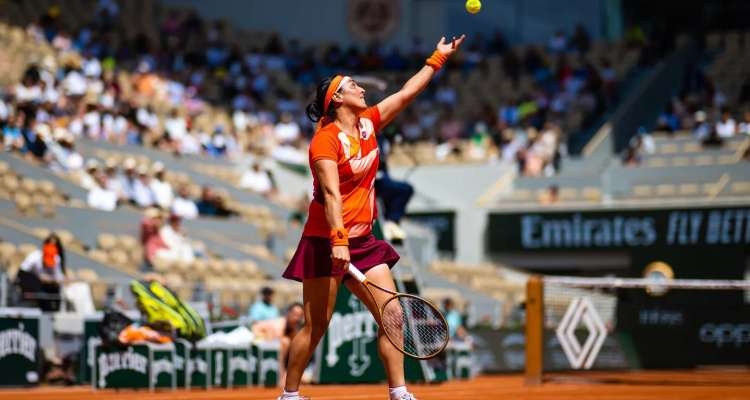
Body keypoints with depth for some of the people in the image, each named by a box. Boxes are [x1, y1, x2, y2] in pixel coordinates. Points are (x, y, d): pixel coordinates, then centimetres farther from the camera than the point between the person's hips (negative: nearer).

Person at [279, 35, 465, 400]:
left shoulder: (367, 123, 9)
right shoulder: (326, 139, -14)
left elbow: (407, 93, 17)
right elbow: (331, 192, -24)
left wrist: (438, 57, 19)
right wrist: (338, 240, -34)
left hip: (363, 241, 7)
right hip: (326, 243, -7)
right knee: (315, 328, -3)